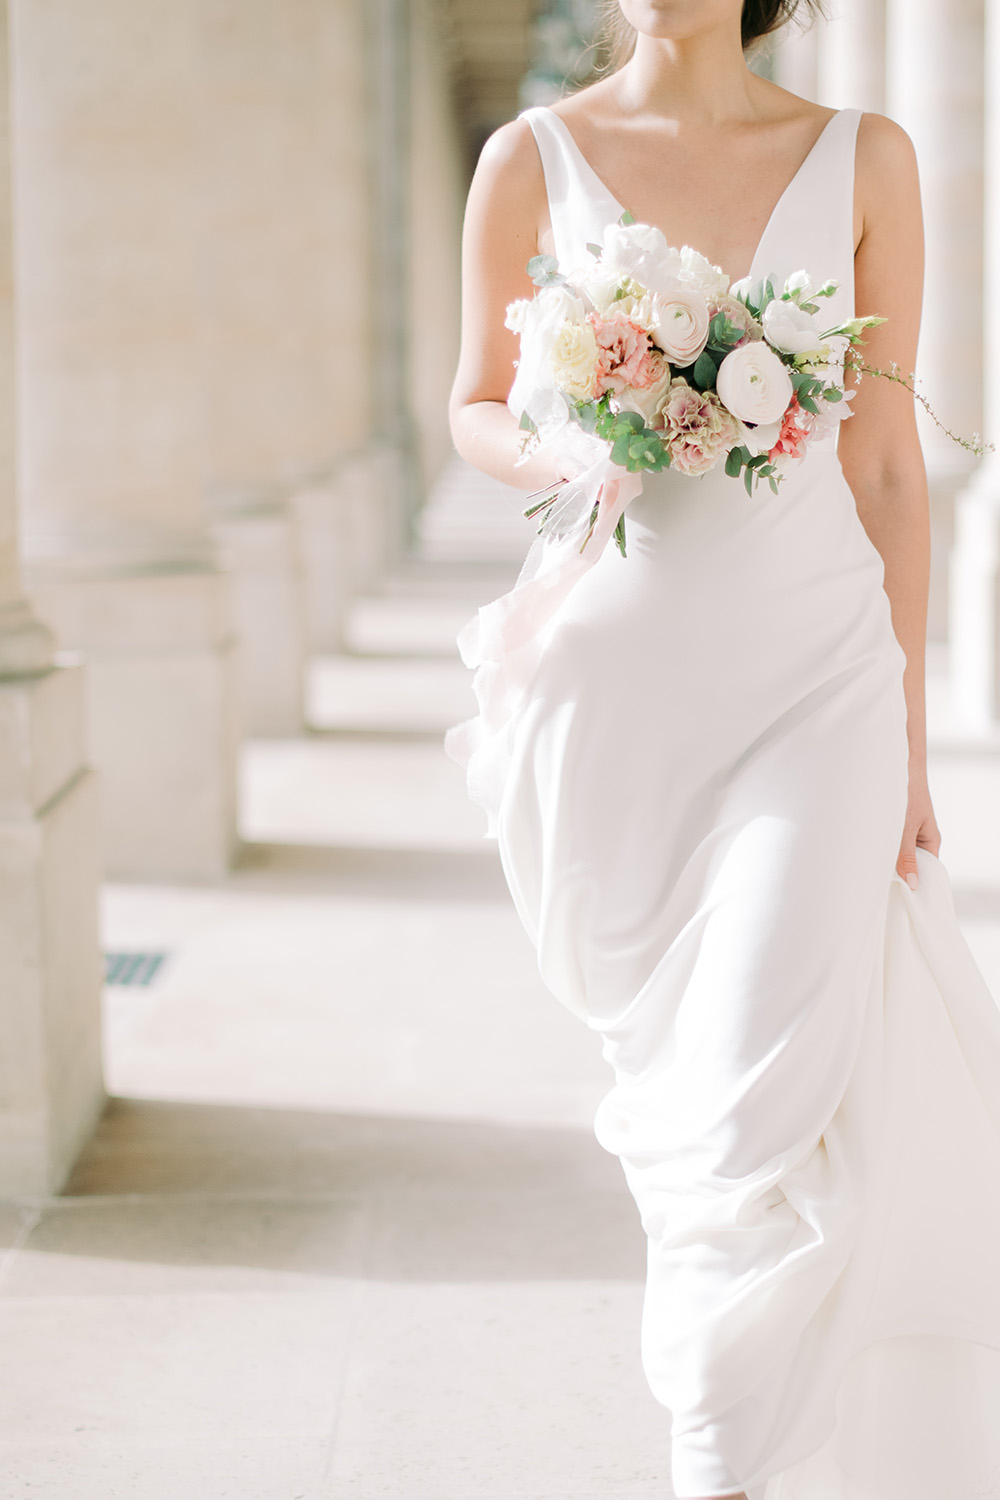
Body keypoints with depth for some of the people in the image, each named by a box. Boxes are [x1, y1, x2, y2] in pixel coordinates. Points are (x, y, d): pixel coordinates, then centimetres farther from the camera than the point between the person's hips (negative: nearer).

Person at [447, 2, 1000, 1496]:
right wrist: (564, 458, -13)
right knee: (676, 1058, 13)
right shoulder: (534, 160, 2)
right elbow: (476, 407, 11)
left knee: (765, 1086, -13)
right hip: (618, 664, 1)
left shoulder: (862, 159, 2)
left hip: (812, 664, -1)